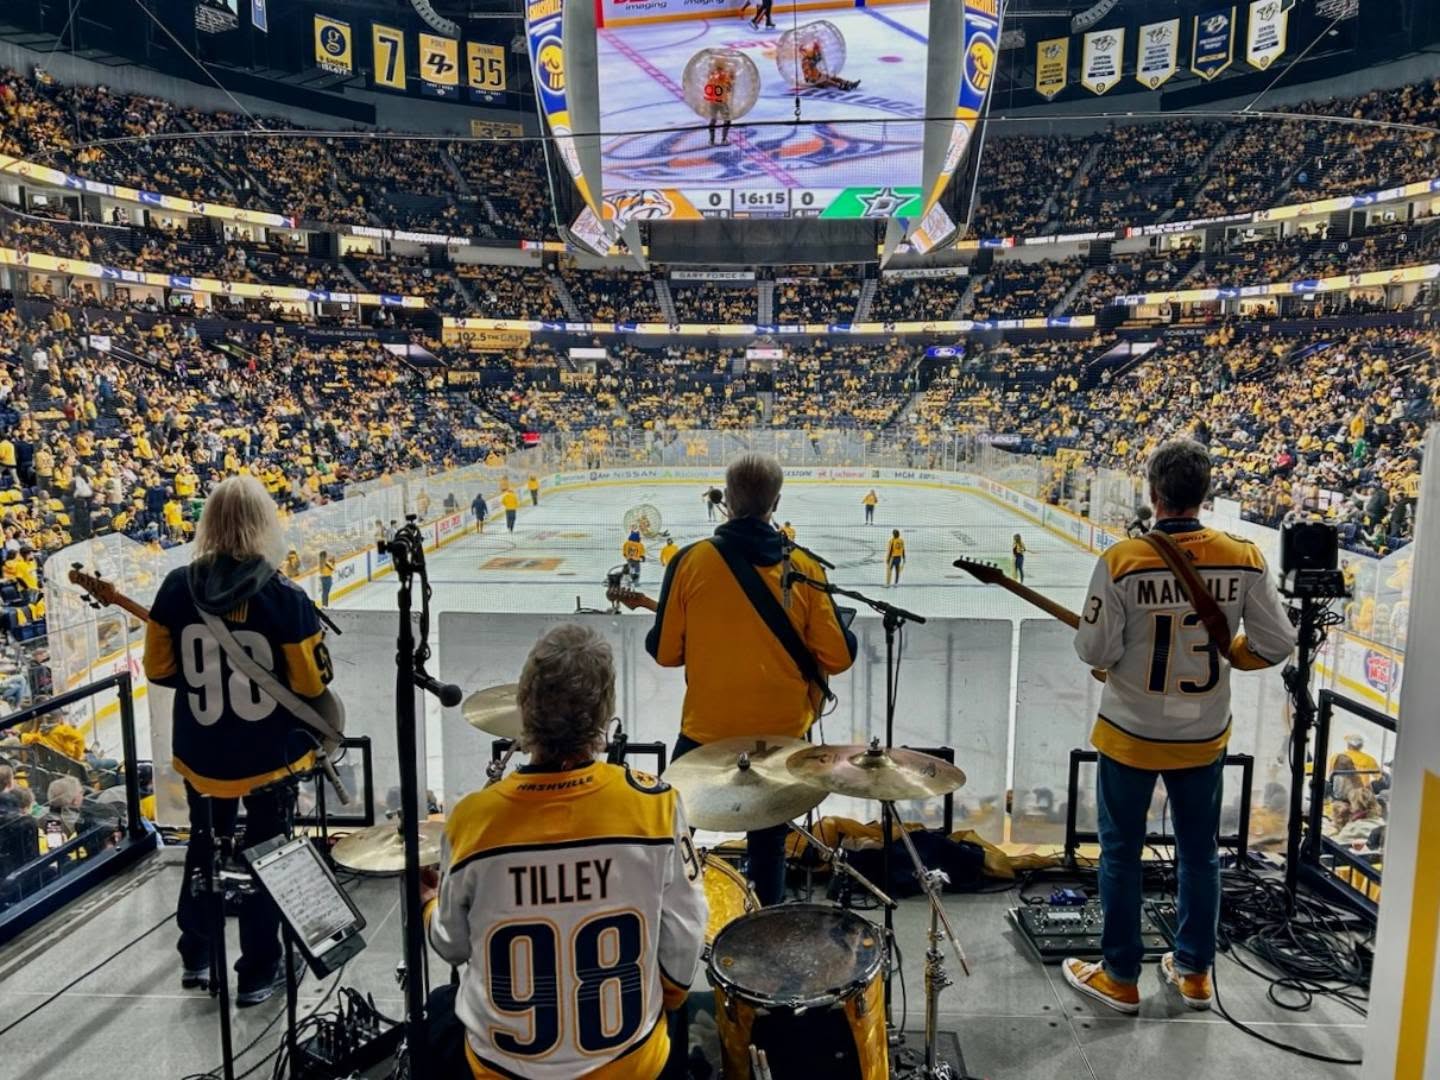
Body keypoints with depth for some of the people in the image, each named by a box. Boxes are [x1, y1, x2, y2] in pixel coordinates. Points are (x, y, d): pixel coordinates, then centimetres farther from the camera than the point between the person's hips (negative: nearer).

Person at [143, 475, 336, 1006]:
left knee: (204, 845, 24)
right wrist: (313, 642, 4)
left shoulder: (177, 586, -11)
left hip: (199, 753, 4)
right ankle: (258, 972, 26)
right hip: (272, 754, -3)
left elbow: (158, 669, -1)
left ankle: (196, 957, 41)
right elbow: (313, 683, -15)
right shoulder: (285, 596, -20)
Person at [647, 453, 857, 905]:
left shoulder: (690, 561, -12)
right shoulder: (804, 568, -9)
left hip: (707, 730, -1)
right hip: (782, 732, 1)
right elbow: (837, 657, -8)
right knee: (768, 846, 19)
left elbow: (664, 651, -6)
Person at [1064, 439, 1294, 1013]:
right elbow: (1275, 643, -5)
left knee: (1121, 852, 12)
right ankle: (1194, 971, 36)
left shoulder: (1121, 561, -21)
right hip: (1204, 735, 4)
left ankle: (1121, 977, 26)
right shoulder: (1244, 560, -10)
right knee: (1199, 852, 20)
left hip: (1130, 734, -3)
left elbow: (1096, 651, -18)